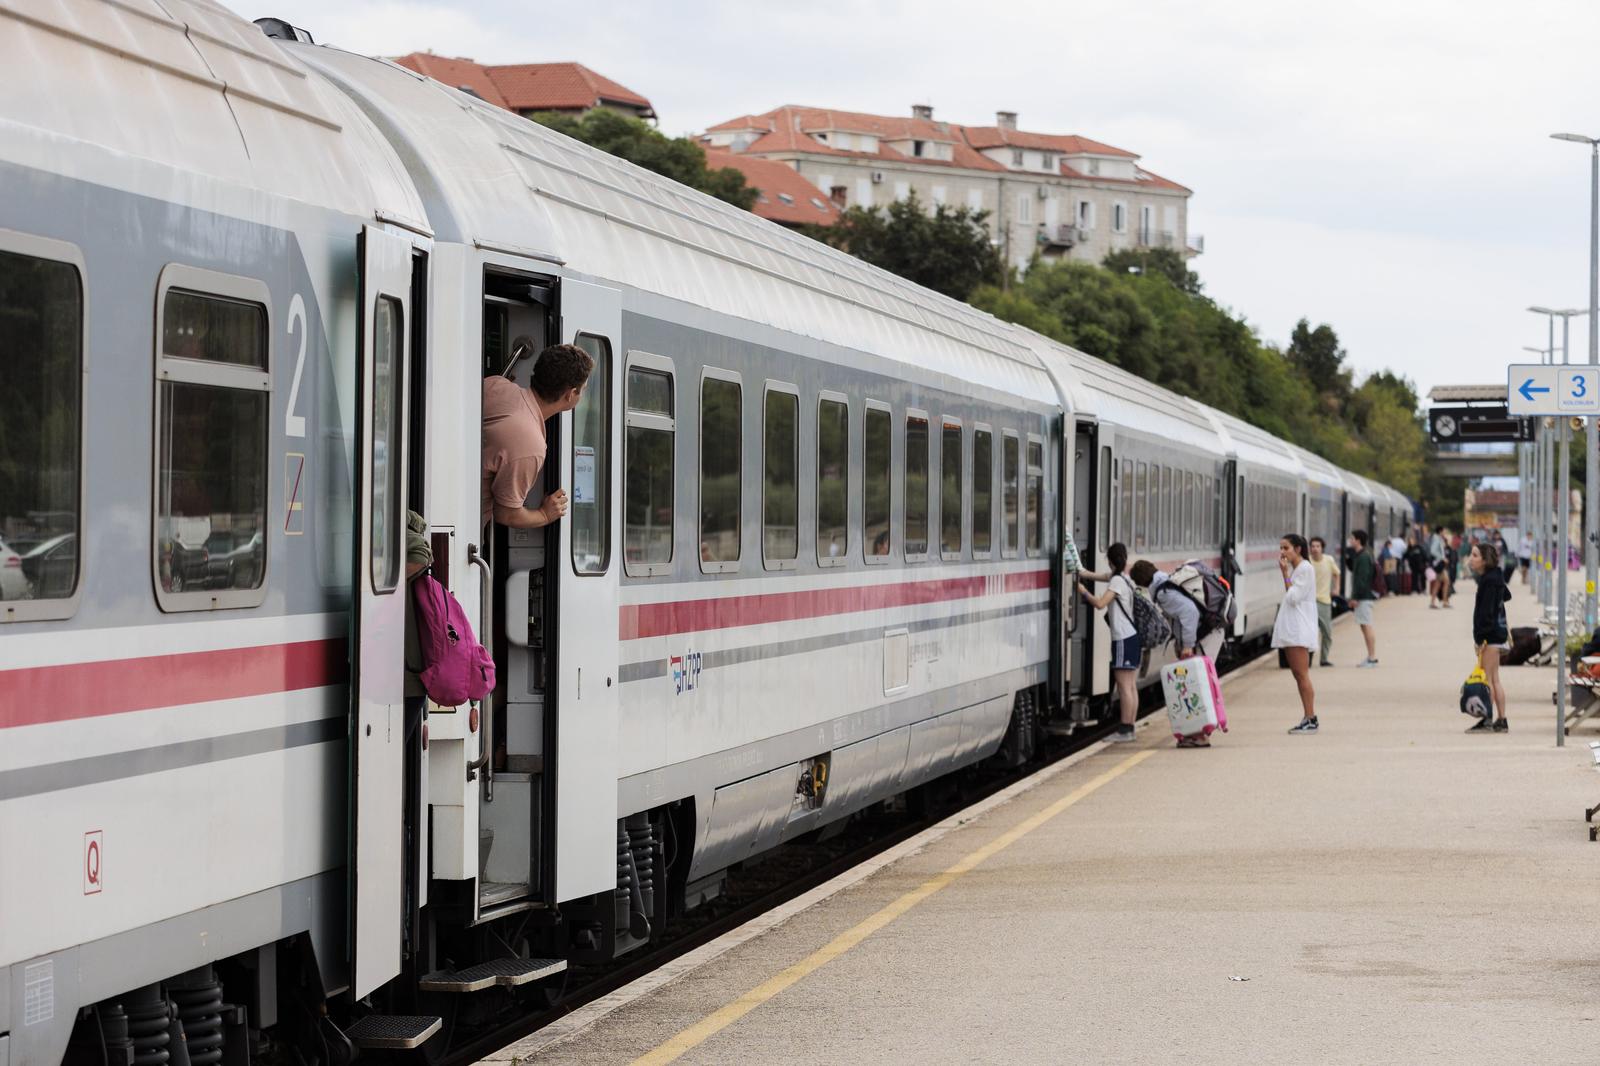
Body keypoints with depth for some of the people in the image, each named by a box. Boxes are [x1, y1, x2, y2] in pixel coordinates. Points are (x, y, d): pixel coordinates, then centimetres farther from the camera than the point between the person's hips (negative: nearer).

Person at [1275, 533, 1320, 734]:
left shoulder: (1305, 569, -10)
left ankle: (1310, 719, -12)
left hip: (1300, 629, -10)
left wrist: (1285, 573, -10)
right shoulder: (1293, 569, 17)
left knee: (1302, 674, -11)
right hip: (1290, 627, 10)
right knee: (1298, 675, 8)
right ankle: (1308, 718, 10)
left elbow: (1293, 597, -15)